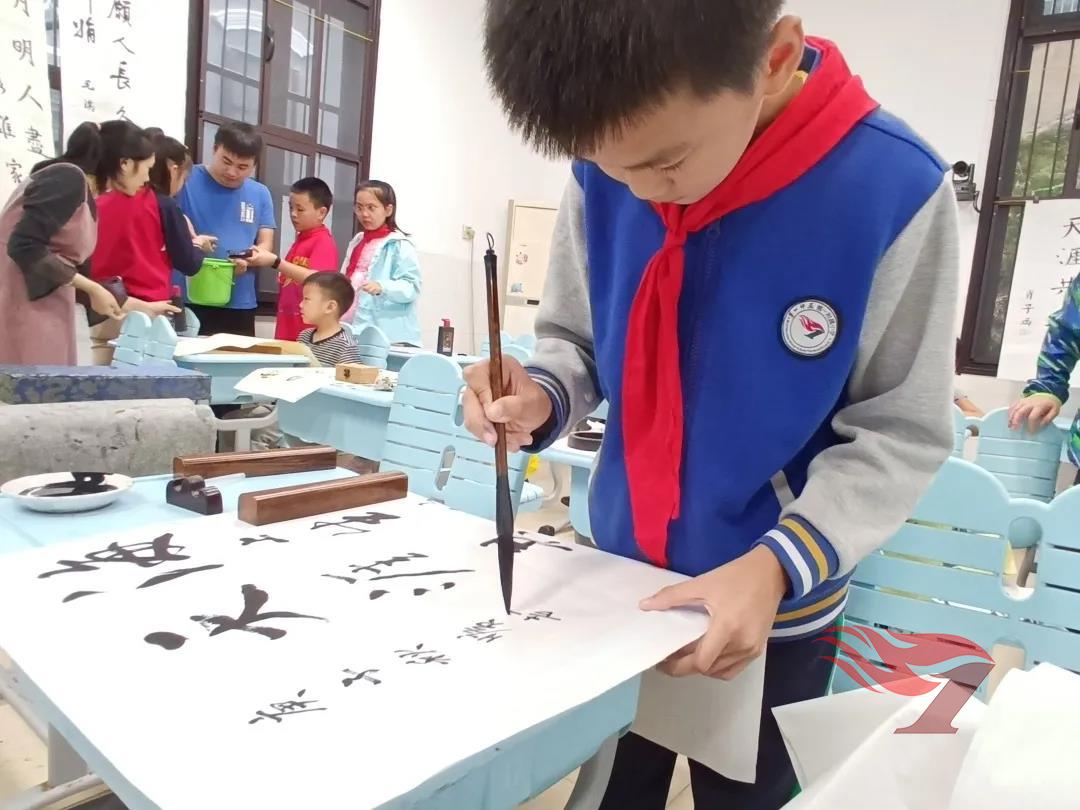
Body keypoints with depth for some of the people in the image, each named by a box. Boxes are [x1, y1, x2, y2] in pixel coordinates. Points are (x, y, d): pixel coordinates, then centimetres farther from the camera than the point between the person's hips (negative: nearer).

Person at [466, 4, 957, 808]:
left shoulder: (896, 192, -21)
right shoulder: (604, 176, -12)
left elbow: (899, 434, -13)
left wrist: (777, 564, -26)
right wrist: (540, 397, -21)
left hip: (775, 615, -3)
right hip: (618, 583, 3)